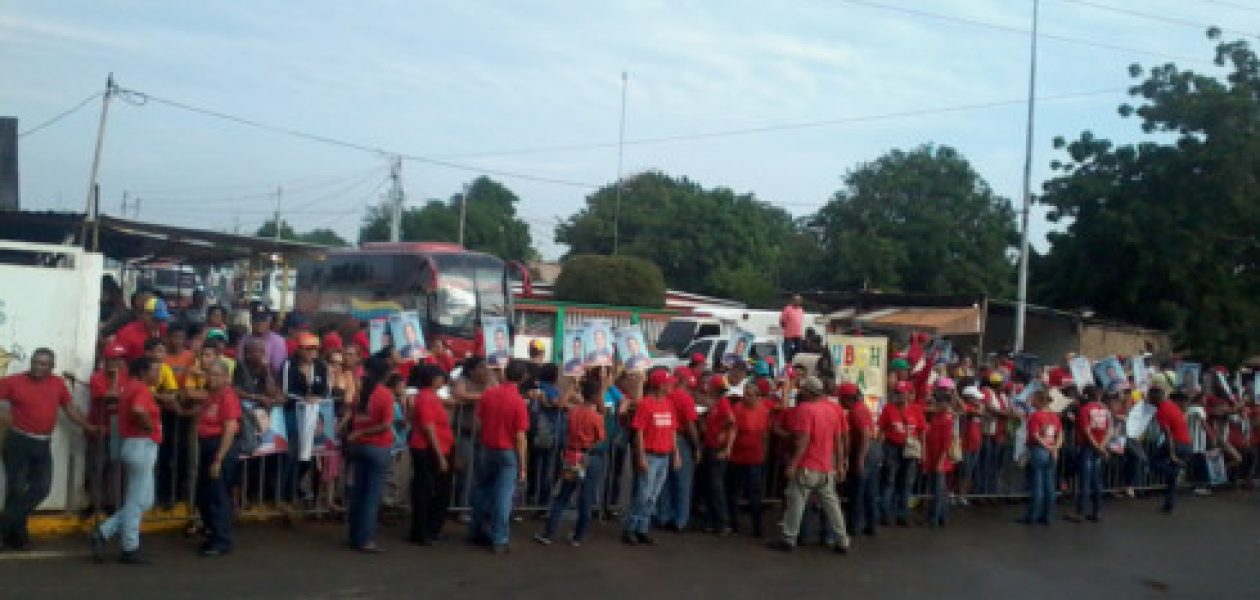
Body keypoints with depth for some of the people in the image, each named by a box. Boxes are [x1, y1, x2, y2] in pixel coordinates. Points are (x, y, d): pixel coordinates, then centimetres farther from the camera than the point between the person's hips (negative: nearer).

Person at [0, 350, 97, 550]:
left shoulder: (58, 384, 5)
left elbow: (70, 408, 15)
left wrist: (89, 427, 14)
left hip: (43, 444, 4)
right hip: (18, 441, -4)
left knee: (42, 487, 1)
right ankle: (17, 534, 13)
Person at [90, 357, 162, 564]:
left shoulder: (132, 387, 16)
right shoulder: (142, 389, -14)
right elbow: (138, 410, -34)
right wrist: (150, 426, -18)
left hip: (137, 445, 10)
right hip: (141, 446, -10)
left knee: (144, 500, 15)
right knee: (138, 500, -1)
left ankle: (103, 532, 12)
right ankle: (130, 549, 6)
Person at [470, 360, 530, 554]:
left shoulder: (488, 394, -3)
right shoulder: (519, 402, -16)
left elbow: (478, 423, 3)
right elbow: (520, 437, -15)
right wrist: (522, 466, -9)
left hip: (486, 450, 5)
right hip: (508, 453, -4)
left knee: (482, 491, 19)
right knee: (503, 496, 1)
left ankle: (477, 531, 31)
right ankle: (499, 540, 4)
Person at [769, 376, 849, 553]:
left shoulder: (805, 409, -14)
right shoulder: (833, 409, 8)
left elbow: (803, 440, -19)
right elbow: (839, 440, 11)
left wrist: (793, 464, -17)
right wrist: (840, 465, 17)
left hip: (807, 467, -7)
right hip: (827, 467, 7)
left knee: (795, 503, 3)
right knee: (831, 504, 12)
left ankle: (789, 539, 6)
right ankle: (842, 541, 13)